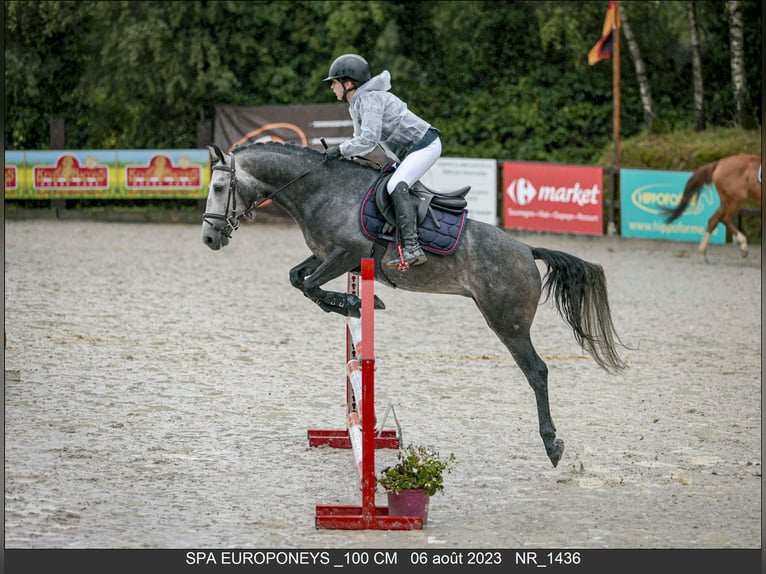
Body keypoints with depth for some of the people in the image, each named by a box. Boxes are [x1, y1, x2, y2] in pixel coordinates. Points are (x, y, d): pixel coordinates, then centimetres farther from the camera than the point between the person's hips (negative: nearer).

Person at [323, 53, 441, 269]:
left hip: (424, 145, -11)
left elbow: (368, 140, -28)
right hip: (408, 151, 11)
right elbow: (362, 139, 17)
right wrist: (338, 154, 3)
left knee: (396, 187, -27)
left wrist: (340, 150, -18)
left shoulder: (369, 99, -19)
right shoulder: (357, 105, 13)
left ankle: (412, 248, -37)